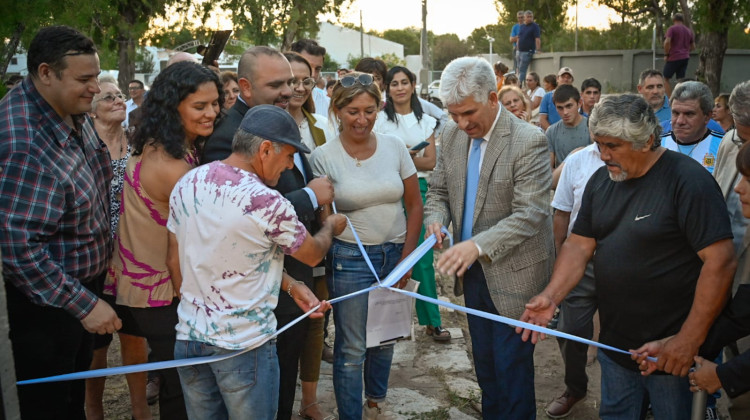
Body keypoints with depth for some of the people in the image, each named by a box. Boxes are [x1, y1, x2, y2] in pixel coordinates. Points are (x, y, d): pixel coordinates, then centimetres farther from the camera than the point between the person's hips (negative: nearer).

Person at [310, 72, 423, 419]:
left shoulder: (394, 146, -1)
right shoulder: (323, 157, -8)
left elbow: (414, 205, 4)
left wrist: (407, 256, -1)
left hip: (394, 255, 4)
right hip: (350, 258, -3)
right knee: (351, 348, 4)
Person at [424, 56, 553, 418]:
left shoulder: (529, 141, -18)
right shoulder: (451, 135, 2)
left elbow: (530, 214, -23)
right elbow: (438, 191, 12)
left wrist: (479, 246, -34)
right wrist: (436, 219, -11)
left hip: (513, 274, -6)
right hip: (473, 271, 6)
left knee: (511, 370, 4)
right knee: (484, 364, 19)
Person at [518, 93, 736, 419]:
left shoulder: (688, 181, -16)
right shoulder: (601, 180, 5)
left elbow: (721, 261, -20)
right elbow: (580, 245, 6)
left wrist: (691, 338, -20)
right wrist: (551, 296, -9)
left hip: (670, 351, -6)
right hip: (615, 341, 6)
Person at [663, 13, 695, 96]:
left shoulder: (672, 28, -4)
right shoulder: (689, 30, 15)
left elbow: (667, 42, -18)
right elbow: (693, 47, 17)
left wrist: (666, 54, -8)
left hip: (674, 58, -6)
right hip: (685, 58, 6)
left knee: (665, 78, 3)